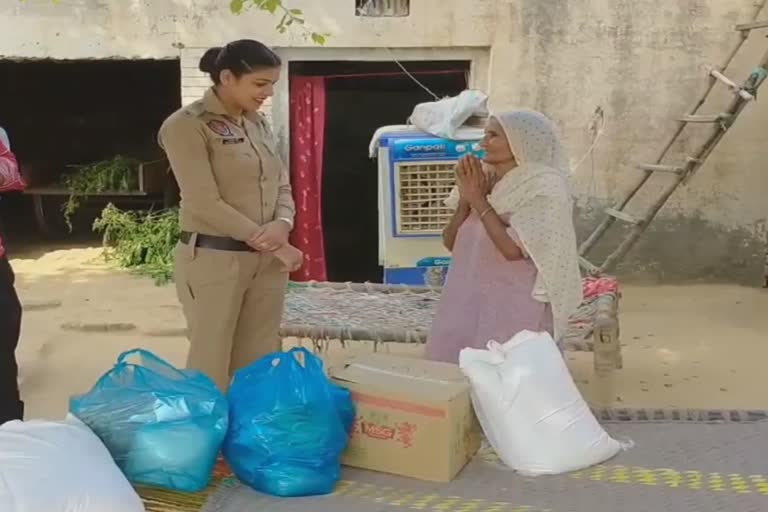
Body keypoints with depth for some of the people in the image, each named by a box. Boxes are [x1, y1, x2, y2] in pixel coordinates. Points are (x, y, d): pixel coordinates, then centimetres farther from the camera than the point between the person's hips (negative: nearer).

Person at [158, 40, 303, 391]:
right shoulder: (187, 125, -8)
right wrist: (271, 243, -14)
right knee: (211, 369, 0)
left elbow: (282, 186, 13)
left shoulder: (258, 124, 12)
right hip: (213, 261, -6)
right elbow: (205, 203, -16)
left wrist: (282, 224, -10)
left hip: (266, 262, 6)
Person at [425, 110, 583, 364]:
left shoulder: (545, 188, -11)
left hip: (515, 311, -7)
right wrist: (466, 198, -6)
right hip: (468, 303, 7)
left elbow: (513, 249, -21)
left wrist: (478, 200, -14)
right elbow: (450, 242, 8)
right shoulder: (483, 177, 8)